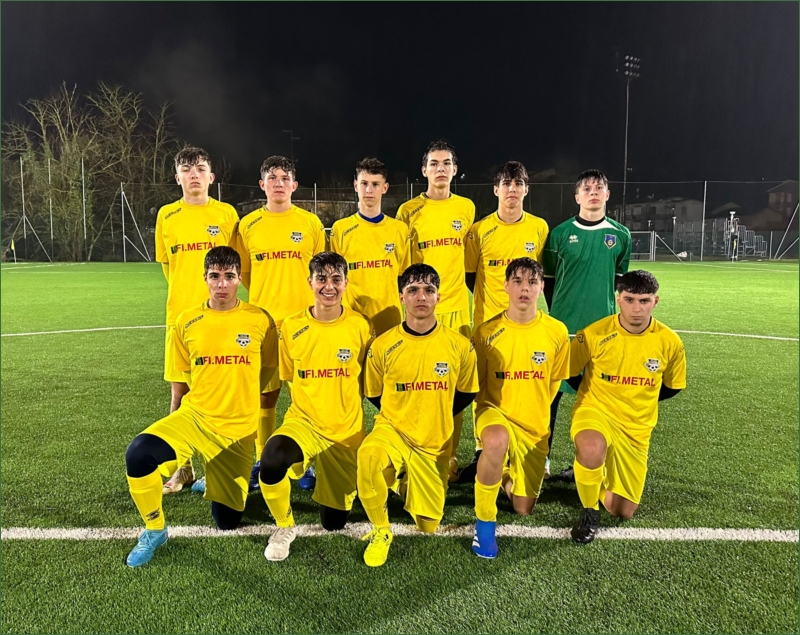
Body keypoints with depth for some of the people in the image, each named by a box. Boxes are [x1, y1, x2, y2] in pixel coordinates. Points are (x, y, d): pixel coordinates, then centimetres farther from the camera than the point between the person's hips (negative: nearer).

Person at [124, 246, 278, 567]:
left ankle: (222, 481, 41)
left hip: (239, 429, -1)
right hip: (194, 416, 1)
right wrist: (215, 395, 10)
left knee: (227, 522, 5)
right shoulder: (187, 320, -2)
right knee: (138, 453, -30)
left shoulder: (260, 320, -6)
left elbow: (269, 368, 9)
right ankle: (154, 530, -2)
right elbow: (185, 370, 13)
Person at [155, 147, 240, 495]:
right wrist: (186, 295, 11)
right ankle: (182, 467, 19)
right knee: (180, 391, 5)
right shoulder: (167, 216, 6)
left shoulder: (227, 213, 1)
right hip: (181, 314, 2)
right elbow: (167, 264, 15)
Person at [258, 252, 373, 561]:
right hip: (304, 421, 0)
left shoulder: (361, 326, -9)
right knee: (272, 460, -36)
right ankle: (285, 527, -4)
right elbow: (289, 377, 6)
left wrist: (345, 405, -4)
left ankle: (330, 483, 44)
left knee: (334, 522, 8)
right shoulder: (291, 326, -7)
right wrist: (312, 402, -4)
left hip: (347, 430, 1)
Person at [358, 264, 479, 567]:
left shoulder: (460, 346, -9)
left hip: (435, 444, 2)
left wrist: (436, 421, 9)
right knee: (369, 455, -38)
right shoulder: (383, 346, -10)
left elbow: (466, 394, 8)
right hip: (392, 430, -1)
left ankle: (406, 482, 42)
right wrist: (400, 419, 6)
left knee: (428, 525, 10)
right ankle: (381, 531, -11)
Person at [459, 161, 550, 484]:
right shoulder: (480, 230, -2)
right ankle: (481, 454, 12)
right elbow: (469, 274, 7)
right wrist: (491, 299, 3)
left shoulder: (539, 227, 2)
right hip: (487, 320, -1)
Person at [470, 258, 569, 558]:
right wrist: (491, 411, -6)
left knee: (524, 509, 8)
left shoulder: (557, 332, -8)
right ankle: (484, 521, -18)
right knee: (497, 440, -41)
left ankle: (509, 473, 43)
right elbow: (477, 384, 2)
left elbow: (554, 382, 8)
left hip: (535, 425, 3)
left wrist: (534, 411, 10)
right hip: (495, 412, -2)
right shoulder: (486, 331, -11)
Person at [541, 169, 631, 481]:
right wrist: (559, 313, 7)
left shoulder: (620, 235, 5)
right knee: (550, 391, 2)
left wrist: (602, 310, 11)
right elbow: (548, 279, 7)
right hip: (562, 326, -1)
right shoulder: (560, 233, 0)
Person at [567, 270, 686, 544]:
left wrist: (639, 401, 10)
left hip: (637, 428, 3)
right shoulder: (594, 334, -16)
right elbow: (570, 374, 1)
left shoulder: (670, 342, -9)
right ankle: (589, 512, -13)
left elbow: (672, 387, 10)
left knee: (623, 511, 6)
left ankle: (603, 471, 39)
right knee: (592, 447, -41)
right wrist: (596, 396, 4)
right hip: (595, 411, -3)